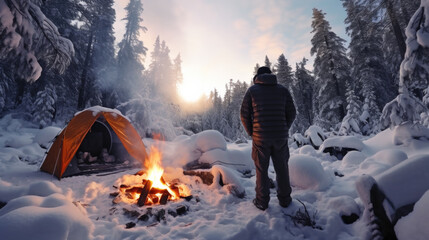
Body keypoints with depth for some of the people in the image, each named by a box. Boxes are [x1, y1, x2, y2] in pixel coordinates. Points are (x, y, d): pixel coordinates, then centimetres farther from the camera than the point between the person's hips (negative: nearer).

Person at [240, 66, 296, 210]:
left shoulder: (252, 90, 1)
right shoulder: (283, 90, 7)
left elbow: (244, 114, -3)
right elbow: (292, 113, 5)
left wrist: (251, 132, 7)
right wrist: (283, 130, 14)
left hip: (260, 137, -2)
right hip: (280, 137, 2)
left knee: (261, 169, 9)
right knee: (282, 169, 16)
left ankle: (262, 201, 20)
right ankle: (284, 199, 30)